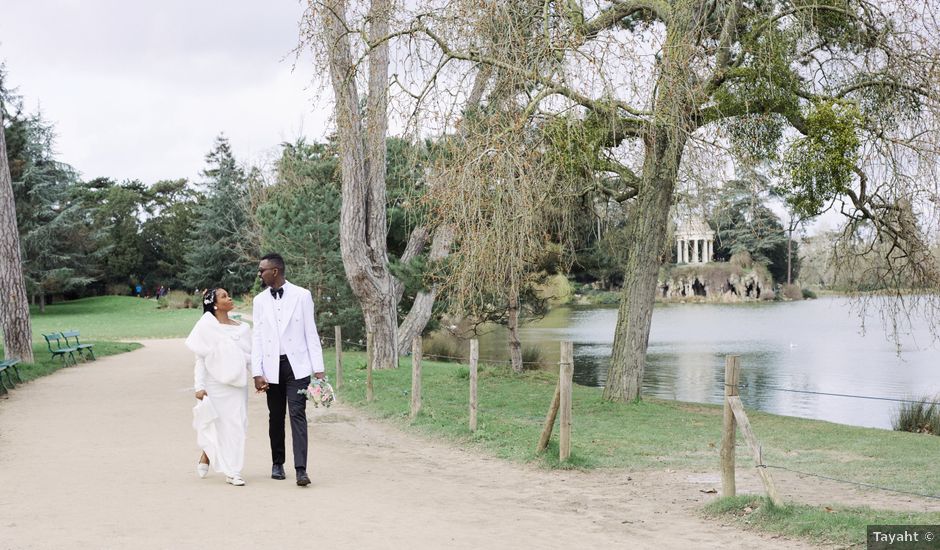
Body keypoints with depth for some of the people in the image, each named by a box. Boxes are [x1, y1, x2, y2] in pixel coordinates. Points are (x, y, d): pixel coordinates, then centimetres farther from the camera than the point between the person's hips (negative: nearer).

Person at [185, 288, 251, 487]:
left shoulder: (242, 328, 7)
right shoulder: (206, 327, -3)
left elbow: (250, 356, 9)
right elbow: (200, 360, -3)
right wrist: (199, 386, -10)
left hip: (237, 384, 3)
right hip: (215, 384, -3)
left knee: (236, 425, 0)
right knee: (215, 425, 4)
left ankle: (232, 472, 7)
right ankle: (206, 455, 34)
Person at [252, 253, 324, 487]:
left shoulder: (301, 295, -1)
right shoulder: (259, 301, 7)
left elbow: (311, 333, 0)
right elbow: (257, 338, 5)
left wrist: (318, 368, -4)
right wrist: (257, 373, -3)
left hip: (297, 365, -3)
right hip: (272, 367, 3)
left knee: (297, 414, -11)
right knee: (276, 417, 9)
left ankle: (301, 469, -14)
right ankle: (277, 463, 24)